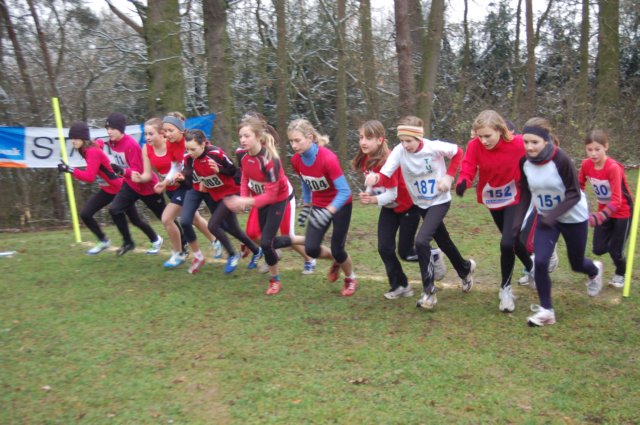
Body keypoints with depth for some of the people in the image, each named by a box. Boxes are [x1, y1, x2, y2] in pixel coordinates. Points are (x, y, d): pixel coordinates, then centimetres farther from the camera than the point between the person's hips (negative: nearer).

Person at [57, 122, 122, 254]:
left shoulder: (93, 152, -27)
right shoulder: (93, 146, -3)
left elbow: (90, 177, -36)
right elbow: (100, 142, 22)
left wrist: (69, 169, -40)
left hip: (121, 189, -8)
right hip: (107, 190, 8)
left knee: (135, 219, 5)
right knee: (85, 214, -4)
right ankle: (104, 241, 15)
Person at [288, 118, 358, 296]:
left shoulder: (328, 158, -31)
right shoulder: (296, 160, -12)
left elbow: (345, 191, -30)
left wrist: (328, 212, -40)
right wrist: (306, 206, 12)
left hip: (340, 205, -5)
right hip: (319, 206, 5)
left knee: (337, 249, -2)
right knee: (310, 248, -7)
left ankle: (351, 279, 30)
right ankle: (336, 261, 26)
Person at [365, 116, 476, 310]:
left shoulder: (435, 147, -23)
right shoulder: (399, 151, -18)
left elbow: (458, 153, -5)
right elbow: (385, 174, -30)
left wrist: (449, 176, -15)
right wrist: (375, 178, -53)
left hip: (440, 201, -4)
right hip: (421, 204, 4)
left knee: (421, 241, -23)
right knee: (444, 243, 20)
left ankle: (429, 291, -10)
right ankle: (465, 269, 50)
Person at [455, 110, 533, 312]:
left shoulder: (518, 144, -25)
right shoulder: (475, 145, -20)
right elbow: (468, 167, -27)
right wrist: (463, 182, -46)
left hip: (514, 199, -3)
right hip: (492, 199, 4)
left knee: (507, 243, -17)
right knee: (513, 240, 21)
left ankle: (505, 289, 5)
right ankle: (531, 268, 51)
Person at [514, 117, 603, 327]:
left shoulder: (561, 159, -28)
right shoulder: (524, 162, -15)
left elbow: (574, 194, -23)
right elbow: (525, 193, -2)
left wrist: (553, 215, -33)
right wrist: (517, 221, -9)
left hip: (573, 217, -3)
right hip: (546, 218, 3)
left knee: (576, 264, 16)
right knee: (540, 262, -15)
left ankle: (595, 270, 54)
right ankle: (546, 310, 1)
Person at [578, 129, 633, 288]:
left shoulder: (613, 168, -30)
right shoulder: (586, 164, -14)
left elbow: (616, 201, -33)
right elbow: (579, 186, 2)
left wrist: (598, 217, -45)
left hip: (623, 212, -5)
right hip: (604, 210, 5)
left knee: (615, 250, 1)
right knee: (599, 249, 3)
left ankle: (620, 274, 33)